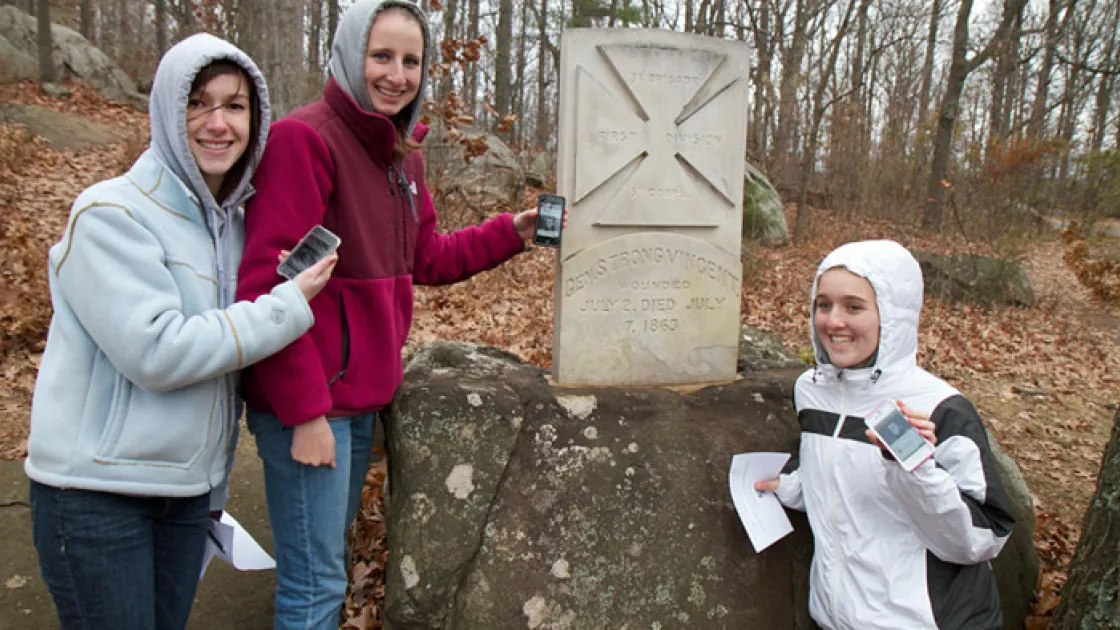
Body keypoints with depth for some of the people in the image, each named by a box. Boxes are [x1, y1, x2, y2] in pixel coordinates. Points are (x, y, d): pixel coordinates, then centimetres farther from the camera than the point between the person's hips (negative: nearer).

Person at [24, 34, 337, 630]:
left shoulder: (234, 220, 7)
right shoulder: (111, 213, -15)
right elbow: (155, 352, -24)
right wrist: (288, 306, -18)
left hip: (190, 486, 6)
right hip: (95, 490, -6)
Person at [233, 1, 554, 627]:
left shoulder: (404, 153, 10)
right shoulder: (303, 138, -17)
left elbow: (426, 259, 17)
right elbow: (269, 286, -21)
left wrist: (511, 232, 7)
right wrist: (305, 411, -20)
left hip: (365, 393, 9)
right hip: (309, 401, -9)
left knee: (333, 546, 23)